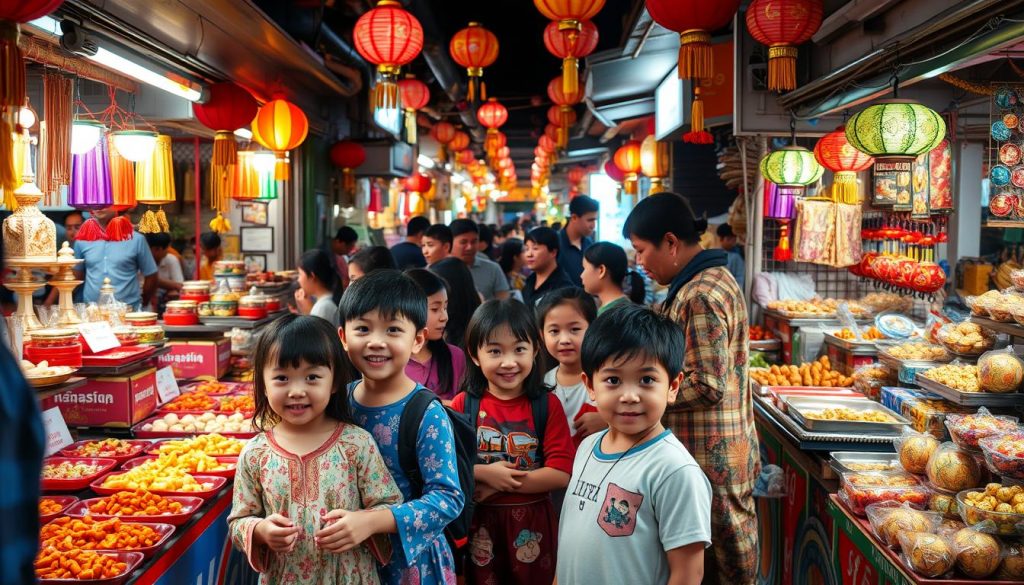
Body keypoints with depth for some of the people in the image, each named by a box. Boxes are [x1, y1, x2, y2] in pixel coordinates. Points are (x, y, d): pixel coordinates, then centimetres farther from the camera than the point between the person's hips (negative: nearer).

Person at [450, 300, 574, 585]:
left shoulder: (547, 404, -9)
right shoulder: (463, 404, -7)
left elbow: (560, 474, -15)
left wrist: (498, 485, -18)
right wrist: (484, 473, -24)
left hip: (533, 521, 0)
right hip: (481, 522, 1)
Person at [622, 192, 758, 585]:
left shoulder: (700, 296, -21)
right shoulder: (714, 278, 12)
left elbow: (707, 386, -23)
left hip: (708, 457, -10)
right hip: (728, 449, 10)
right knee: (731, 546, 19)